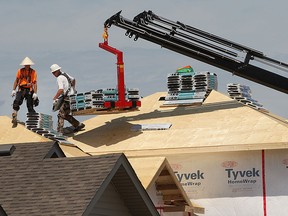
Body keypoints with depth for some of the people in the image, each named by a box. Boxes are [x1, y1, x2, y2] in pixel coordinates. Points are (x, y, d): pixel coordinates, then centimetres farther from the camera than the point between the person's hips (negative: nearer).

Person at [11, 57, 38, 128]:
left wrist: (35, 93, -12)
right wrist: (14, 90, 4)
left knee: (30, 106, 1)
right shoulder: (20, 71, 7)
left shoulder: (33, 72, 0)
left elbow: (35, 83, -5)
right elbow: (16, 81, 12)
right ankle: (14, 119, -14)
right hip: (21, 89, 1)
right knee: (16, 102, -17)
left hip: (29, 90, -1)